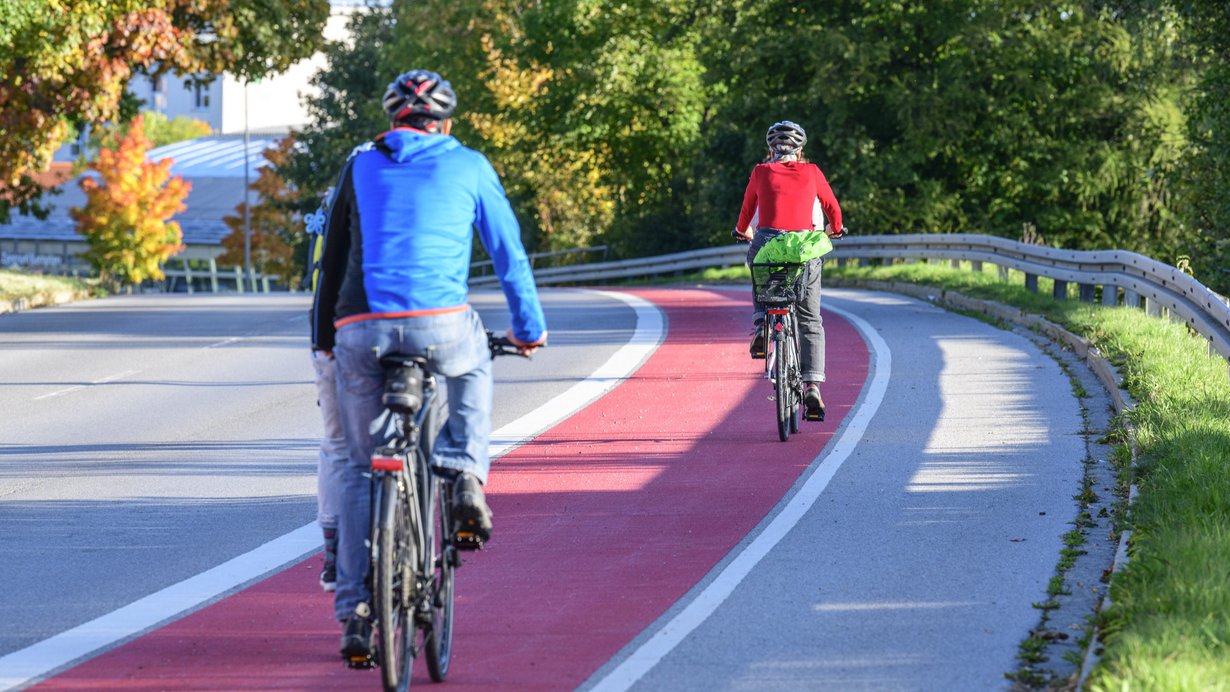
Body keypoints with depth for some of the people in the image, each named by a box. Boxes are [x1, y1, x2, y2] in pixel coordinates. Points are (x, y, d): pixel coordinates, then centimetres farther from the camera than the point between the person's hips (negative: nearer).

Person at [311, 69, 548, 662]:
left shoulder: (360, 165, 18)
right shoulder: (467, 166, 14)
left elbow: (331, 259, 21)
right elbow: (509, 252, 18)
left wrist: (325, 337, 29)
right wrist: (529, 328, 30)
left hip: (360, 331, 1)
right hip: (439, 324, -1)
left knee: (360, 471, 14)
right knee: (472, 369, 36)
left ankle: (355, 614, 7)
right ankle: (464, 477, 13)